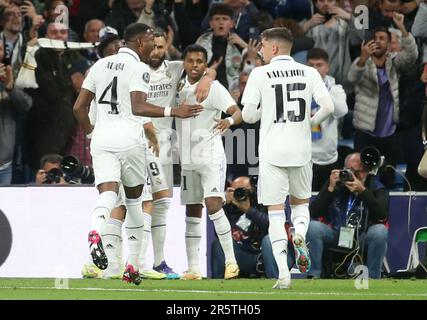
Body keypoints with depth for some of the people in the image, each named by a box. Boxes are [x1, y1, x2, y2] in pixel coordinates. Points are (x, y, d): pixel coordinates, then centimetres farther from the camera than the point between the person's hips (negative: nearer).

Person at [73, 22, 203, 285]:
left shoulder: (100, 65, 14)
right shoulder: (139, 68, -5)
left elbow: (79, 108, 15)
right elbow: (138, 107, -19)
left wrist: (91, 132, 29)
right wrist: (173, 112, -16)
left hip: (101, 139, 4)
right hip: (129, 140, -4)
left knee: (108, 193, -9)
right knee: (134, 199, 13)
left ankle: (96, 229, -46)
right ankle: (133, 266, 16)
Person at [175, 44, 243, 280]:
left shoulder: (214, 88, -6)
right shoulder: (180, 88, 11)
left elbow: (238, 112, -14)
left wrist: (229, 120, -34)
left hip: (210, 156, -6)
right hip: (187, 159, 6)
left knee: (213, 205, -17)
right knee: (192, 212, 6)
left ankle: (230, 261, -10)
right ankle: (192, 268, 8)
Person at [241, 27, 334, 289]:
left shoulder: (260, 74, -4)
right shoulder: (309, 73, 3)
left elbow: (248, 115, -5)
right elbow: (328, 106, -5)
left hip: (272, 152, -2)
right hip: (301, 149, 2)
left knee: (276, 211, 2)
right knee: (301, 202, 22)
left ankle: (284, 273, -6)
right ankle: (300, 235, -11)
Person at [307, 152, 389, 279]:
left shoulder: (376, 187, -1)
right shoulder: (334, 182, 1)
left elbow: (382, 215, -19)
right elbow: (313, 213, -5)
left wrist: (363, 191, -27)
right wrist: (330, 189, -17)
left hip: (362, 237, -1)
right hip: (334, 234, 1)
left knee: (380, 231, -31)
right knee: (313, 226, -26)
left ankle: (373, 278, -22)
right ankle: (314, 275, -20)